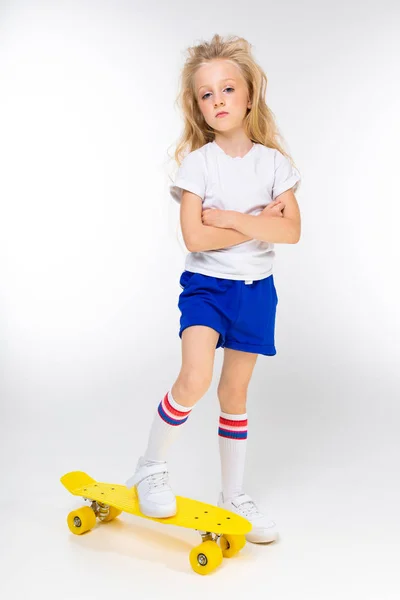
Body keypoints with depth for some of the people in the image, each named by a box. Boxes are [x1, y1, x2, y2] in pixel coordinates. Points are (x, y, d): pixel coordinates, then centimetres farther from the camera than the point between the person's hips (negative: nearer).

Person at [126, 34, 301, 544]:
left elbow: (292, 230, -11)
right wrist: (259, 221, -13)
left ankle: (233, 495, 27)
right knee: (194, 380, -23)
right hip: (206, 285, -3)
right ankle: (151, 467, 4)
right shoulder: (197, 162, -7)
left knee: (235, 392, 12)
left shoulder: (273, 161, 0)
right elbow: (195, 237, -17)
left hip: (255, 288, 3)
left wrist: (231, 218, -19)